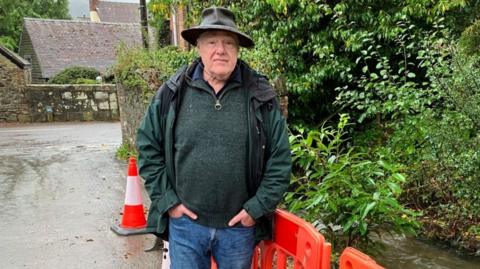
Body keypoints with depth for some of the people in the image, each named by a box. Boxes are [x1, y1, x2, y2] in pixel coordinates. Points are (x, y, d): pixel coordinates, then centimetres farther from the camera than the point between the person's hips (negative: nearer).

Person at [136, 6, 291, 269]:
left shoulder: (260, 95, -5)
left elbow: (280, 159, -2)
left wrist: (257, 207, -6)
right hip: (185, 221, 0)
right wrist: (167, 200, -3)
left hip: (240, 225, 1)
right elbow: (148, 147, 3)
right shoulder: (173, 92, -4)